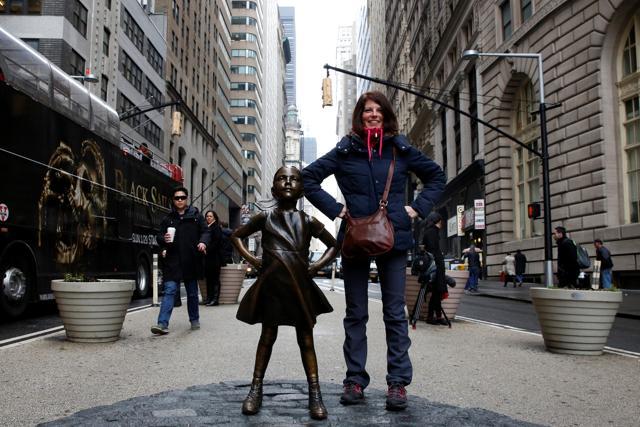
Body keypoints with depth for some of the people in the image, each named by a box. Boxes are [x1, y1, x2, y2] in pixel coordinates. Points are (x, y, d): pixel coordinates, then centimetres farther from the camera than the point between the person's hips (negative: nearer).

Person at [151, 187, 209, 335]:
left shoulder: (196, 216, 7)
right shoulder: (168, 218, 9)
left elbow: (204, 232, 4)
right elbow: (159, 236, 11)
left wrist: (203, 242, -17)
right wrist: (164, 239, -13)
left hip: (191, 261, 0)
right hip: (173, 261, 0)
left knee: (192, 292, 14)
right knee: (169, 290, -10)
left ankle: (194, 320, 30)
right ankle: (162, 324, -15)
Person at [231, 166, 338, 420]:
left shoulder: (308, 222, 4)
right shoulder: (265, 218, 4)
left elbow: (334, 246, 13)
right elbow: (236, 236, 16)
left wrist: (316, 266, 0)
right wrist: (252, 260, 3)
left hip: (300, 286, 0)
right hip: (271, 286, 0)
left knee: (306, 340, 5)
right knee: (267, 337, 8)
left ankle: (315, 394, 9)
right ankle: (256, 390, 19)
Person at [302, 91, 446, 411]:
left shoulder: (401, 150, 4)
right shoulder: (345, 150, 1)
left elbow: (436, 176, 15)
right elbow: (309, 178, 3)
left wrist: (418, 208, 2)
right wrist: (335, 209, -5)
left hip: (393, 238, 1)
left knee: (395, 313, 4)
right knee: (356, 313, 8)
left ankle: (398, 382, 12)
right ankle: (354, 380, 18)